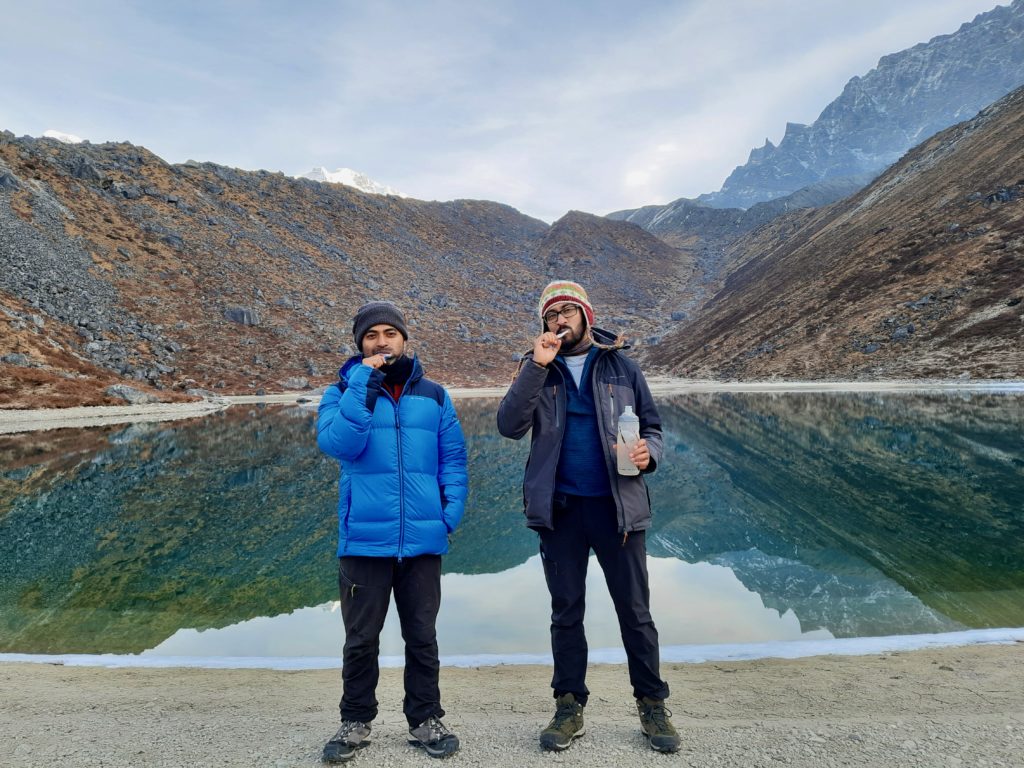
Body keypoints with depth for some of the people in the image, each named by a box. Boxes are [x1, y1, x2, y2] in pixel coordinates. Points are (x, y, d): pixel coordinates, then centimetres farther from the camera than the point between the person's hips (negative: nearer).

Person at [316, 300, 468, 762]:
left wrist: (452, 510, -5)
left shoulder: (433, 395, 6)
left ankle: (425, 721, 31)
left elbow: (453, 458, 8)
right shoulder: (344, 392, 2)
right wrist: (365, 384, -18)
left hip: (422, 540, 1)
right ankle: (356, 723, 32)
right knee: (361, 639, 13)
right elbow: (338, 444, -17)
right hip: (364, 539, -1)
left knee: (422, 637, 14)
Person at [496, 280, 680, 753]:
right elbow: (509, 426, -11)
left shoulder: (621, 367, 4)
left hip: (618, 505, 0)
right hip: (559, 509, 1)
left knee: (635, 611, 9)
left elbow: (652, 426, 8)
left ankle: (652, 706, 26)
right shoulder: (535, 369, 4)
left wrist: (648, 452, -15)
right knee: (566, 611, 12)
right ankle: (569, 707, 27)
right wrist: (537, 366, -19)